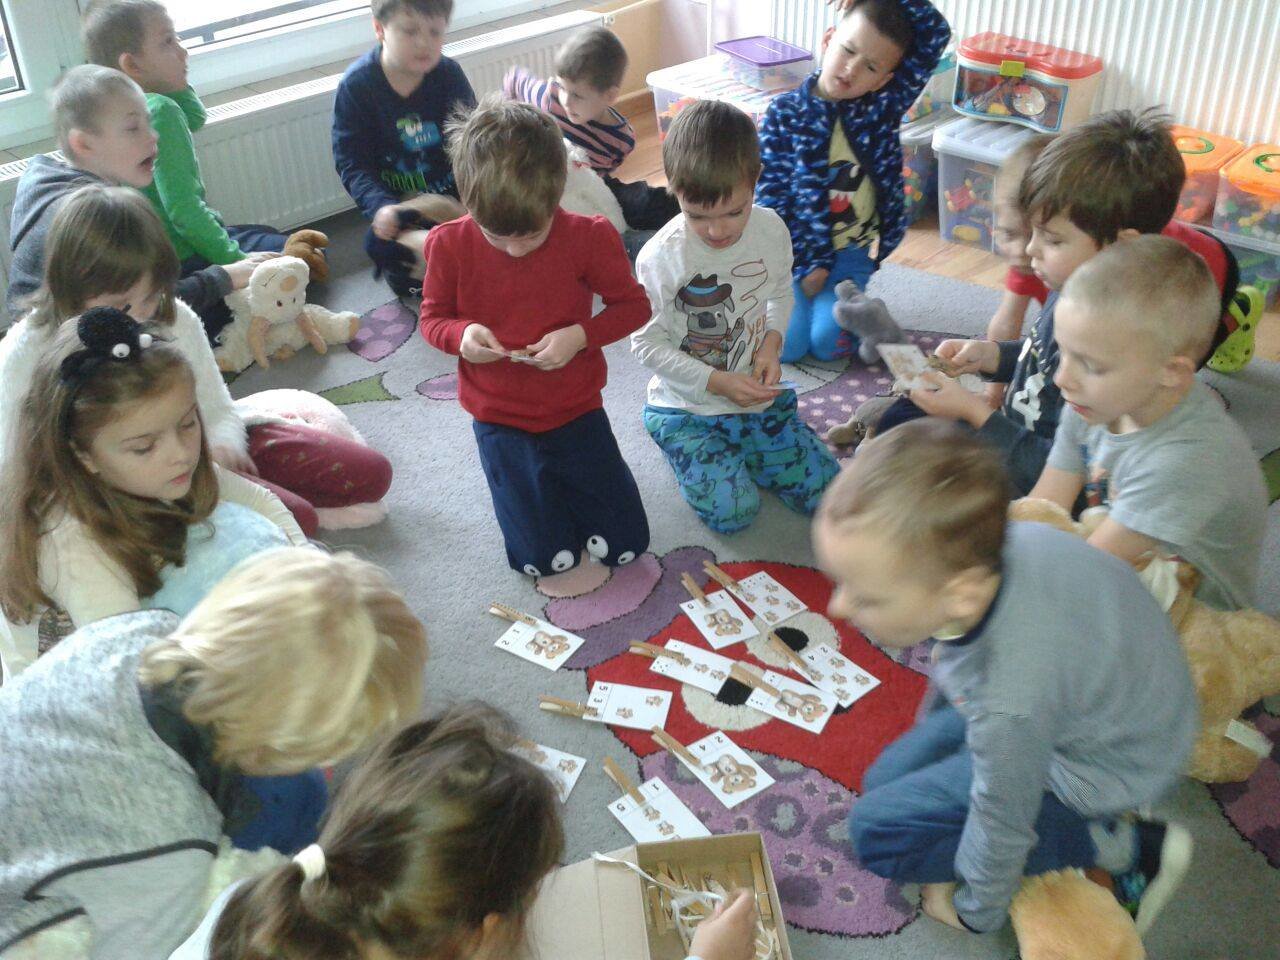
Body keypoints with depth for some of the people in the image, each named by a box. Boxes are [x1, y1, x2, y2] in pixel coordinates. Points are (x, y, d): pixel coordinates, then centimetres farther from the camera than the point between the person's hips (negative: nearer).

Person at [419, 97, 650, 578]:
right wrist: (462, 334, -25)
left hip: (575, 409, 0)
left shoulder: (587, 237, -17)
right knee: (546, 561, 2)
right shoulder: (450, 245, -14)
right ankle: (533, 483, 32)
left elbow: (633, 305, -6)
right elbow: (433, 318, -1)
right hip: (501, 420, 0)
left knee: (625, 547, 6)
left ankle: (563, 478, 33)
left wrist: (580, 335, -24)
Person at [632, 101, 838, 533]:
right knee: (732, 511, -15)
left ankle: (737, 450, 25)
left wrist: (772, 341, -11)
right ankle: (695, 451, 17)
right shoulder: (660, 258, -22)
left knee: (825, 492, 2)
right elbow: (647, 343, -14)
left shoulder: (770, 229, -9)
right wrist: (716, 382, -21)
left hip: (757, 396, 4)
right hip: (688, 409, -4)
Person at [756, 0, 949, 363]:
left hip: (852, 253, 1)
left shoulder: (884, 106, -5)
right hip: (796, 249, 0)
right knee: (787, 344, -13)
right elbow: (770, 194, -8)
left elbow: (936, 33, -9)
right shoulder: (785, 114, -9)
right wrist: (806, 265, -12)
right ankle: (792, 296, 20)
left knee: (829, 343, -16)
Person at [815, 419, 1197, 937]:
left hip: (1104, 766, -7)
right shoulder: (993, 545, -24)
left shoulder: (1009, 706, -44)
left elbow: (1001, 827, -23)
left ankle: (1116, 844, -2)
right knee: (885, 781, 11)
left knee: (877, 831, -6)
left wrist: (975, 914, 0)